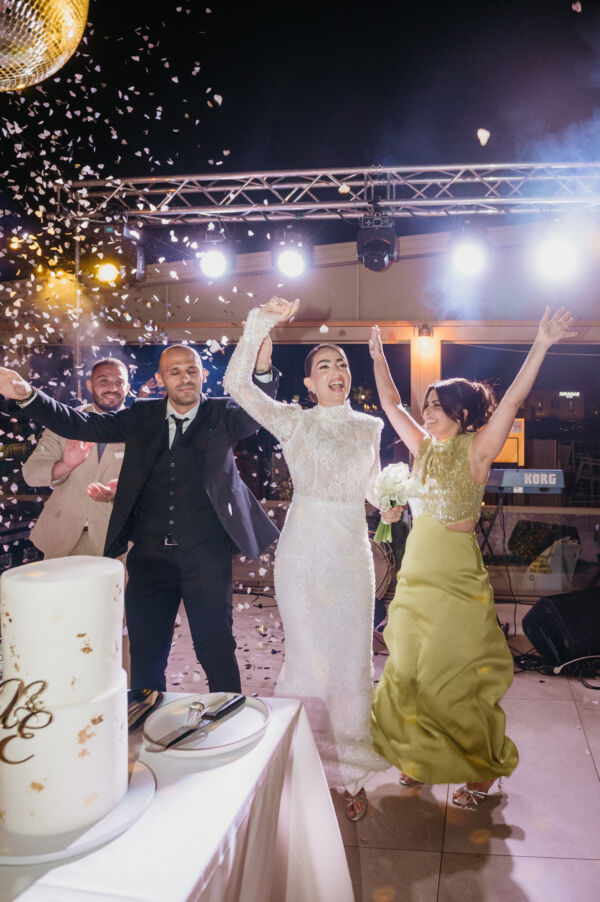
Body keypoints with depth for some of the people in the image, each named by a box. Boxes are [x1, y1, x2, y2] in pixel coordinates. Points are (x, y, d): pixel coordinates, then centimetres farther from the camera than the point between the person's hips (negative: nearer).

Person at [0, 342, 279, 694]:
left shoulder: (222, 413, 1)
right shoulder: (142, 416, 7)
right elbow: (83, 425, 3)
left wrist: (262, 370, -39)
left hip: (206, 555, -3)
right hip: (149, 554, 3)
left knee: (217, 649, 7)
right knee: (145, 655, 14)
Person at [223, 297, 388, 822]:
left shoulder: (369, 426, 11)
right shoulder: (294, 421, 3)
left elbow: (372, 487, 16)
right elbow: (237, 384, -7)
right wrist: (261, 324, -13)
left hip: (350, 549, 2)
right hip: (302, 547, -1)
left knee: (351, 660, 5)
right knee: (306, 656, 6)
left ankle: (352, 773, 21)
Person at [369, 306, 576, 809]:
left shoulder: (476, 451, -9)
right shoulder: (424, 447, 7)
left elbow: (513, 399, -20)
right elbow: (391, 403, 15)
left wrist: (542, 346, -27)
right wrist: (379, 357, 17)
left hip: (456, 576, -6)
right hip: (416, 571, 6)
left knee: (456, 674, 3)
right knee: (411, 670, 14)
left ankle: (483, 770, 23)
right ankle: (421, 756, 34)